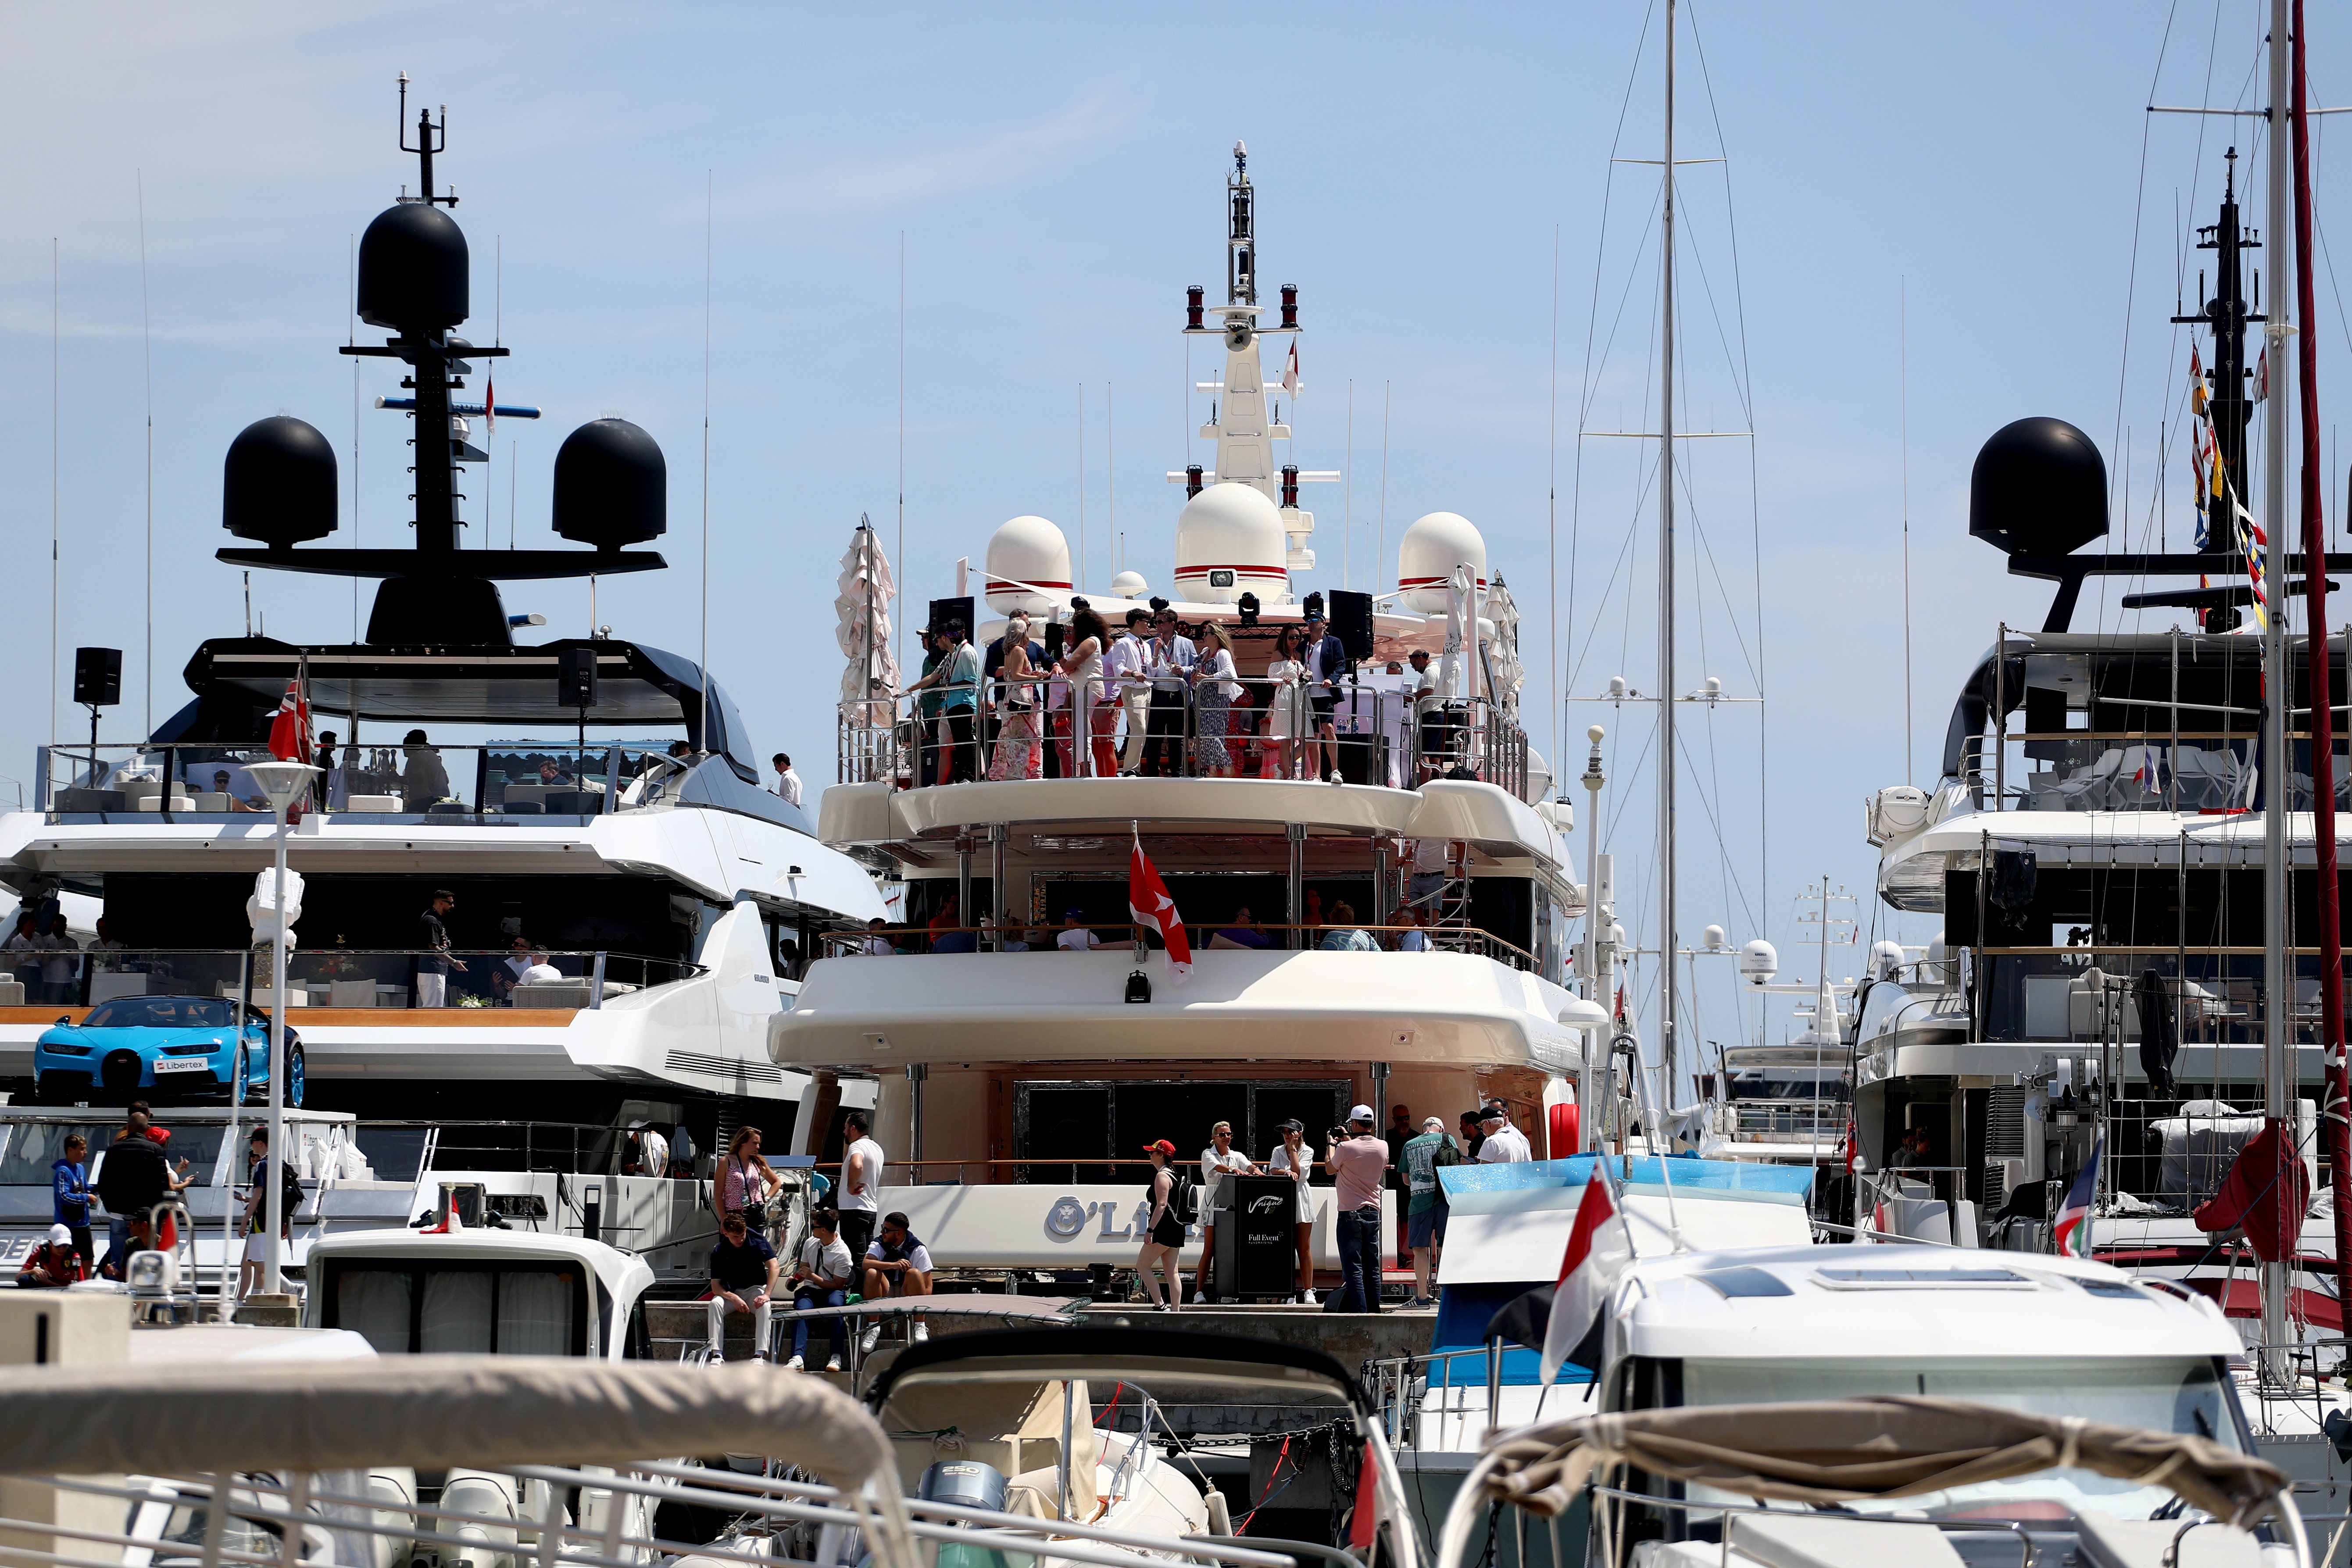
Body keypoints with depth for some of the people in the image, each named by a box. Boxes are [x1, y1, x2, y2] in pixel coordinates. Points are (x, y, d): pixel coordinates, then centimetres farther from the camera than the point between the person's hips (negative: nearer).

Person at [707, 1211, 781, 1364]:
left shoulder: (758, 1241, -9)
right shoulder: (719, 1253, -8)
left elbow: (773, 1266, -17)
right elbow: (716, 1286, -12)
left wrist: (766, 1295, -30)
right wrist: (734, 1299, -30)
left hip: (755, 1289, -1)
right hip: (731, 1293, 1)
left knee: (764, 1306, -34)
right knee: (715, 1304, -30)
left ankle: (760, 1355, -40)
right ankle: (717, 1355, -34)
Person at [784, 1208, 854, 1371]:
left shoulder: (843, 1254, -13)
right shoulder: (810, 1243, 5)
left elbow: (837, 1285, -11)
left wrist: (812, 1277, -17)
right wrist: (795, 1279, -3)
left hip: (833, 1291, -4)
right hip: (811, 1290, 4)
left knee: (835, 1303, -40)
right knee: (801, 1308, -31)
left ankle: (836, 1357, -41)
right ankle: (798, 1358, -45)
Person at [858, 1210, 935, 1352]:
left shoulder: (918, 1250, -6)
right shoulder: (878, 1245, -1)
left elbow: (927, 1286, -9)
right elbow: (866, 1264, -23)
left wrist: (922, 1310, -23)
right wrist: (893, 1265, -38)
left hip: (908, 1294, -1)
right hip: (884, 1295, 1)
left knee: (914, 1273, -32)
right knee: (872, 1273, -28)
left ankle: (920, 1328, -28)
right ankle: (873, 1328, -25)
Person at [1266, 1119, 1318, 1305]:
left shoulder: (1307, 1152, 3)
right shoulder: (1278, 1151, 11)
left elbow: (1298, 1172, -9)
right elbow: (1272, 1171, -1)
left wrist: (1293, 1148, -5)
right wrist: (1286, 1172, -20)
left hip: (1301, 1200, -2)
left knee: (1305, 1249, 0)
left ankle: (1308, 1292, 2)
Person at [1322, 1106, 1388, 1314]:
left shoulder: (1346, 1148, -13)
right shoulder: (1383, 1148, 2)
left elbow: (1331, 1169, 5)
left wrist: (1331, 1145, 22)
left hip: (1350, 1213, -5)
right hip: (1373, 1212, 5)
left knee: (1353, 1269, -5)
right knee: (1372, 1269, 10)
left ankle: (1359, 1311, -11)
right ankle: (1374, 1311, 11)